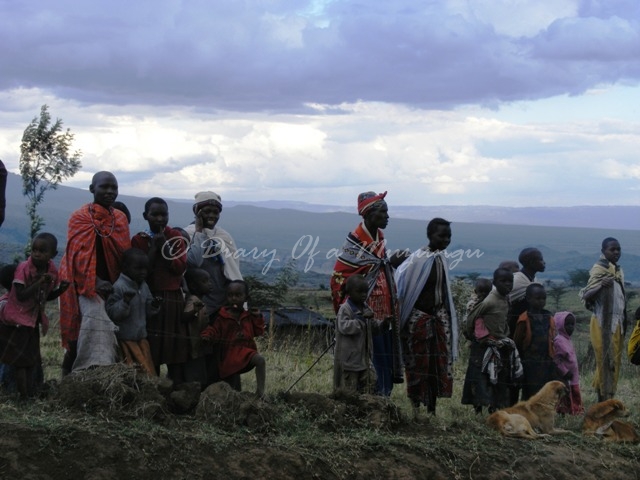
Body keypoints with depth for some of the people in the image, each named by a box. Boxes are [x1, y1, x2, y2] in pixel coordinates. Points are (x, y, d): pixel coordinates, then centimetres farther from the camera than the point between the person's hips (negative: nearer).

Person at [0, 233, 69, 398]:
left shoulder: (52, 271, -3)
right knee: (20, 360, -5)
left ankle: (30, 392, 21)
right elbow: (21, 296, -27)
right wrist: (39, 283, -34)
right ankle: (24, 394, -1)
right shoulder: (23, 269, -21)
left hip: (33, 320, 7)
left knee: (31, 359, 13)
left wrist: (61, 289, -8)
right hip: (17, 321, -7)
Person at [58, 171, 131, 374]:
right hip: (88, 285, -5)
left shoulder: (120, 219, 10)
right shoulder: (80, 218, -4)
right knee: (95, 319, -23)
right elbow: (79, 255, -11)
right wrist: (95, 282, -21)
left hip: (112, 285, 5)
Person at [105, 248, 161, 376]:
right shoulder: (118, 287, -16)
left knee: (150, 372, 9)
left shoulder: (143, 286, 8)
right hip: (125, 340, -7)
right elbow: (111, 313, -20)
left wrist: (154, 306, -5)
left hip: (141, 337, 7)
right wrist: (125, 302, -34)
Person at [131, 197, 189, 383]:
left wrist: (165, 246, -13)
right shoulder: (138, 240, 3)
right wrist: (153, 248, -11)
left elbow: (180, 267, -4)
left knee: (176, 347, -1)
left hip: (173, 299, 1)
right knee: (150, 348, -4)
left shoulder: (176, 237, 7)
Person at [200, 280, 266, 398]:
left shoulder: (248, 317, 9)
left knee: (260, 360, -29)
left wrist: (258, 318, -2)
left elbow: (258, 332, 10)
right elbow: (214, 330, -1)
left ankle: (260, 391, -27)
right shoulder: (222, 317, 1)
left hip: (246, 350, 0)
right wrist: (207, 335, -22)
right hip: (229, 354, 0)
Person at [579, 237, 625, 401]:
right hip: (603, 323, -8)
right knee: (605, 362, -9)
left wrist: (624, 323, 12)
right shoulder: (599, 269, -10)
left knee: (615, 363, 6)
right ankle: (604, 401, -10)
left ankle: (608, 399, 8)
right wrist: (600, 285, -36)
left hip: (617, 324, 8)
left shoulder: (618, 271, 13)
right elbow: (586, 295, -17)